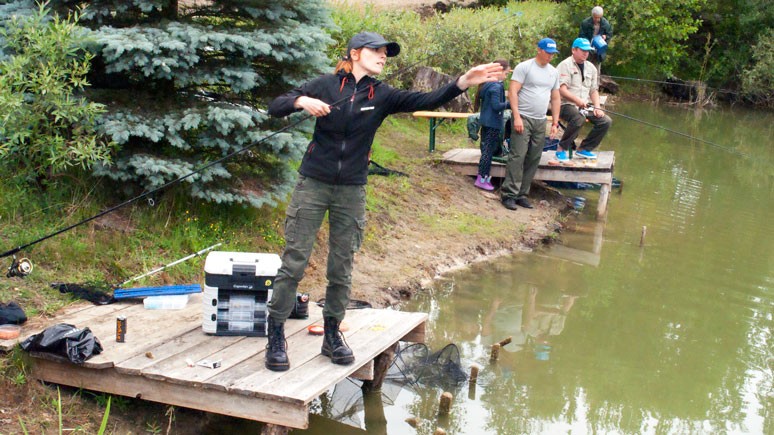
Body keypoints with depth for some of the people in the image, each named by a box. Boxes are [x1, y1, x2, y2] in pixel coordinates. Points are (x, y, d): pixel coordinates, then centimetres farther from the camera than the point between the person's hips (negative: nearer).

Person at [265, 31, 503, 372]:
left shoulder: (382, 96, 2)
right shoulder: (326, 85, -4)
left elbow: (427, 101, -10)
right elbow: (275, 108, -5)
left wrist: (463, 82, -23)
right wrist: (301, 101, -25)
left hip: (351, 191, 3)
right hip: (313, 186, -3)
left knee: (341, 268, 8)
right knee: (294, 262, -3)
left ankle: (332, 335, 24)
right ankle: (275, 336, 8)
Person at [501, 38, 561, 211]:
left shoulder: (554, 72, 15)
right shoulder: (524, 67, -5)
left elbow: (555, 98, 20)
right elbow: (512, 92, -10)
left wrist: (555, 122, 14)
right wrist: (517, 117, -17)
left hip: (540, 122, 6)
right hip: (523, 118, -6)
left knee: (534, 159, 4)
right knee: (517, 156, -12)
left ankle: (522, 194, 10)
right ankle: (509, 194, -10)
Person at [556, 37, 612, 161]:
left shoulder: (591, 67, 16)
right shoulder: (565, 65, -6)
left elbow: (594, 90, 18)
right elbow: (561, 88, -17)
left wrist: (597, 107, 2)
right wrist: (576, 99, -29)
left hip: (585, 106, 7)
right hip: (566, 104, -7)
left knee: (606, 121, -7)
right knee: (578, 118, -37)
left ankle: (584, 149, 5)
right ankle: (561, 148, -20)